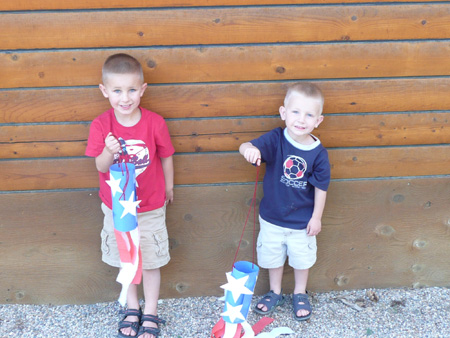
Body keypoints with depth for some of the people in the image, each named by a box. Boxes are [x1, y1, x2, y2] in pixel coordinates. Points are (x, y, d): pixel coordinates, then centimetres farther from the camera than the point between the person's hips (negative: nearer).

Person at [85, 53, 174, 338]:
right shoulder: (101, 125, -13)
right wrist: (109, 151, -33)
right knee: (124, 260, 17)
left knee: (151, 261, 10)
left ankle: (150, 314, 30)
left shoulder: (155, 123, -16)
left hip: (150, 207, -1)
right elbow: (101, 167, -12)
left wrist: (168, 189, 9)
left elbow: (166, 157, -3)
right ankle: (132, 308, 39)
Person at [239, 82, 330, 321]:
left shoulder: (318, 153, -17)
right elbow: (246, 147, -33)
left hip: (302, 221, 0)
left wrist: (316, 217, -3)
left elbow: (321, 187, -8)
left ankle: (300, 295, 45)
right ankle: (275, 293, 45)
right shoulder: (275, 140, -18)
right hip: (272, 218, 1)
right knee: (272, 257, 20)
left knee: (302, 258, 20)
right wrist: (249, 148, -57)